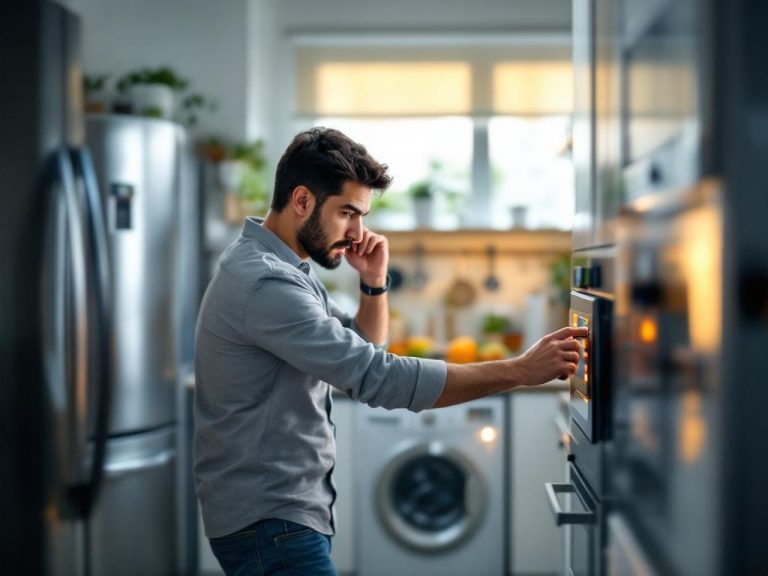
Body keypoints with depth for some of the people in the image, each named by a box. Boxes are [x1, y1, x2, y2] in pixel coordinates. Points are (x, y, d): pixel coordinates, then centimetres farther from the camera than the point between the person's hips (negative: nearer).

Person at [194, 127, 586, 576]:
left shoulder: (282, 267, 10)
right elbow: (380, 378, -30)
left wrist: (375, 283, -4)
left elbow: (362, 355, 14)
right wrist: (519, 371, -28)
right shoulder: (266, 284, -23)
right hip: (270, 521, -10)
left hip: (287, 507, 10)